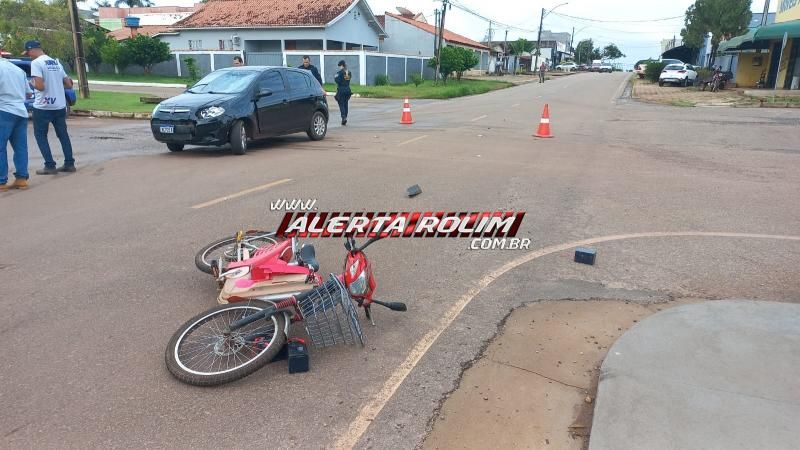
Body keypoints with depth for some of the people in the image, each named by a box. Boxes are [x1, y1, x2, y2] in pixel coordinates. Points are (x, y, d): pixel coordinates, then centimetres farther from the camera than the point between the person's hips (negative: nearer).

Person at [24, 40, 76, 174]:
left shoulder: (36, 63, -11)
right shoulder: (56, 62, 11)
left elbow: (40, 86, -20)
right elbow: (69, 85, 13)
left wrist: (32, 82, 0)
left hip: (43, 107, -6)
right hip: (60, 106, 6)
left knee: (40, 135, 6)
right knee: (63, 134, 13)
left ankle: (50, 166, 1)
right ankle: (69, 163, 13)